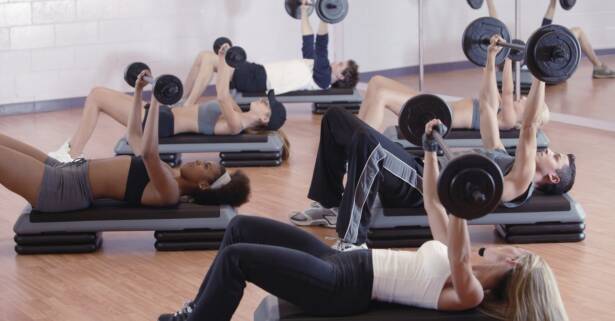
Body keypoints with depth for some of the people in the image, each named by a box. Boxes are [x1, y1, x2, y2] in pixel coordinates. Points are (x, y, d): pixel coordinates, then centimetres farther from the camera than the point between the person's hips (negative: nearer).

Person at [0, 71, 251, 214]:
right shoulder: (165, 176, 14)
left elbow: (148, 153, -35)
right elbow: (134, 135, 26)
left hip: (63, 189, -9)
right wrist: (138, 92, 21)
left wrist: (156, 104, -34)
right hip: (66, 173, 9)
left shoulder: (169, 191, -16)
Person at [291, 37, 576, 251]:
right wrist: (491, 59, 32)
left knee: (366, 142, -42)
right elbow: (488, 108, 33)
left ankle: (352, 243, -33)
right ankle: (331, 205, 10)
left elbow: (528, 128, -15)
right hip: (419, 171, 10)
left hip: (422, 189, -10)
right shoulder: (503, 157, 26)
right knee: (335, 118, 7)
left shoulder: (521, 182, -1)